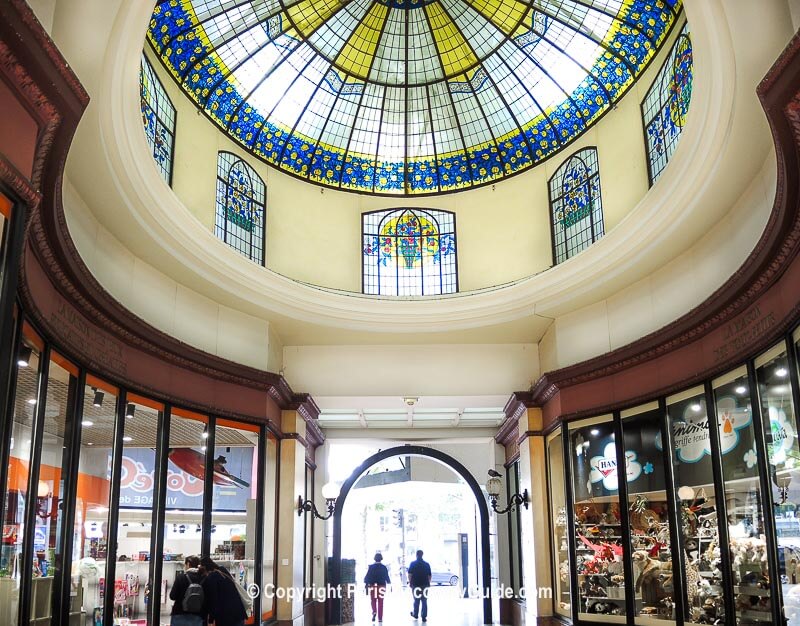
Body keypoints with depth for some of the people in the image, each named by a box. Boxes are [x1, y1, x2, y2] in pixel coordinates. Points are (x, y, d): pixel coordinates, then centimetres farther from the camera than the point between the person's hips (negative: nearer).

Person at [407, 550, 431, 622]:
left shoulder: (413, 564, -4)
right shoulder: (426, 564, 2)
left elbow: (410, 574, -9)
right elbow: (429, 575, 6)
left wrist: (410, 582, 0)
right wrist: (428, 583, 17)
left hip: (415, 585, -1)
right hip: (425, 585, 1)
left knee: (416, 600, 14)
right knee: (424, 601, 3)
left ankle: (415, 614, 26)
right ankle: (424, 617, 0)